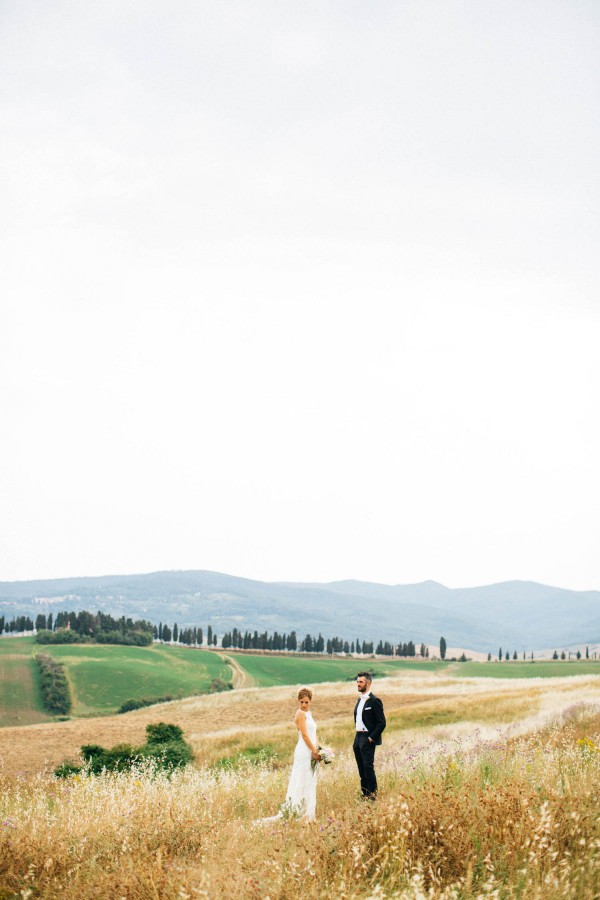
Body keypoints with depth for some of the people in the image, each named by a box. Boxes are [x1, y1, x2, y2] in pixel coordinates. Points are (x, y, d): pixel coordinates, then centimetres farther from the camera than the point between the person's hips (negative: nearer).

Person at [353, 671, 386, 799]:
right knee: (361, 769, 11)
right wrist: (358, 734, 14)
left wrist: (371, 738, -16)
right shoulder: (360, 699, 14)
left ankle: (372, 794, 1)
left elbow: (382, 723, -15)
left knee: (368, 767, -7)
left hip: (368, 739, -9)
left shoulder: (374, 701, -13)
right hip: (358, 737, 9)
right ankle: (364, 793, 18)